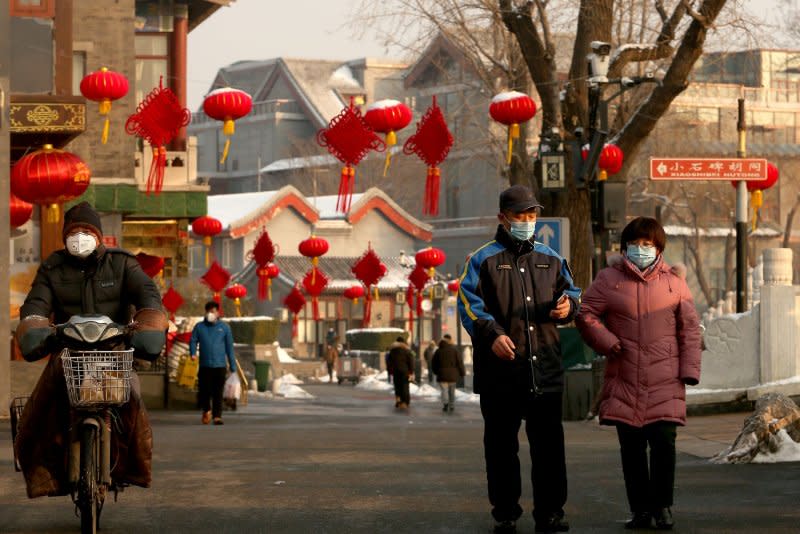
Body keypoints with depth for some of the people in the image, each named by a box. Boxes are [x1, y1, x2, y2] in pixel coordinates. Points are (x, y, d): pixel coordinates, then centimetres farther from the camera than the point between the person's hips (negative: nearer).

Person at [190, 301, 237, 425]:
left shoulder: (224, 327, 7)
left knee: (218, 393, -4)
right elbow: (193, 341, 8)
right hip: (204, 365, 1)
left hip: (220, 365, -1)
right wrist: (193, 353, -14)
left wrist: (232, 365, 8)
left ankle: (217, 416, -1)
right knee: (204, 391, 0)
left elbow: (229, 347, 10)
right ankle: (206, 410, 26)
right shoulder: (199, 327, 7)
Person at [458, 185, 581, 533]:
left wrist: (568, 306, 0)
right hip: (500, 369, -3)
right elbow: (468, 302, -5)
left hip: (545, 367, 3)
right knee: (501, 444, 4)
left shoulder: (550, 259, 16)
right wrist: (492, 334, -19)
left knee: (549, 443, 3)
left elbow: (572, 292, 25)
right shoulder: (484, 259, 3)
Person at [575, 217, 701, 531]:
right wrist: (607, 343, -6)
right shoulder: (609, 279, 6)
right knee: (631, 447, 3)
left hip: (665, 382, -1)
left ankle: (662, 507, 6)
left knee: (663, 442, -9)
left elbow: (689, 328, 8)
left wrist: (689, 370, 2)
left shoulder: (673, 281, 7)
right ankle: (641, 510, 13)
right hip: (624, 380, 1)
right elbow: (586, 314, 7)